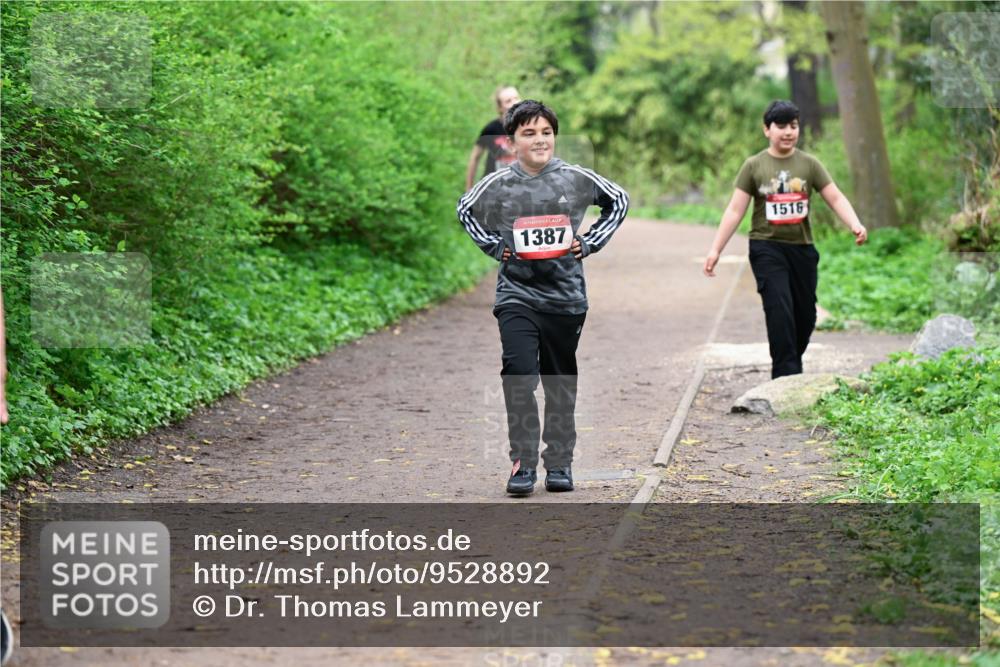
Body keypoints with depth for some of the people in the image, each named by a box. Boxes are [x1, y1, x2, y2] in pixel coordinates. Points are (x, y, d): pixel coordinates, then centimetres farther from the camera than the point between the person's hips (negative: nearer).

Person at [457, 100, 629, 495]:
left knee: (561, 384, 11)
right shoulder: (498, 184, -2)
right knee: (519, 375, -17)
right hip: (517, 295, -1)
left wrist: (589, 243, 6)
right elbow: (466, 211, 18)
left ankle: (560, 462, 24)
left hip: (566, 297, 1)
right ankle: (523, 463, -10)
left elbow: (619, 201, 15)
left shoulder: (575, 179, -2)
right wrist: (495, 246, 6)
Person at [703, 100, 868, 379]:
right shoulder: (754, 166, -1)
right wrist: (715, 249, -6)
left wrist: (855, 224, -19)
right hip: (767, 248, -3)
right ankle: (786, 376, -15)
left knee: (805, 314, 8)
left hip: (802, 248, 3)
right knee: (779, 309, -17)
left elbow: (836, 198, -1)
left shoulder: (808, 164, 4)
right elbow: (735, 210, -1)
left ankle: (791, 364, 26)